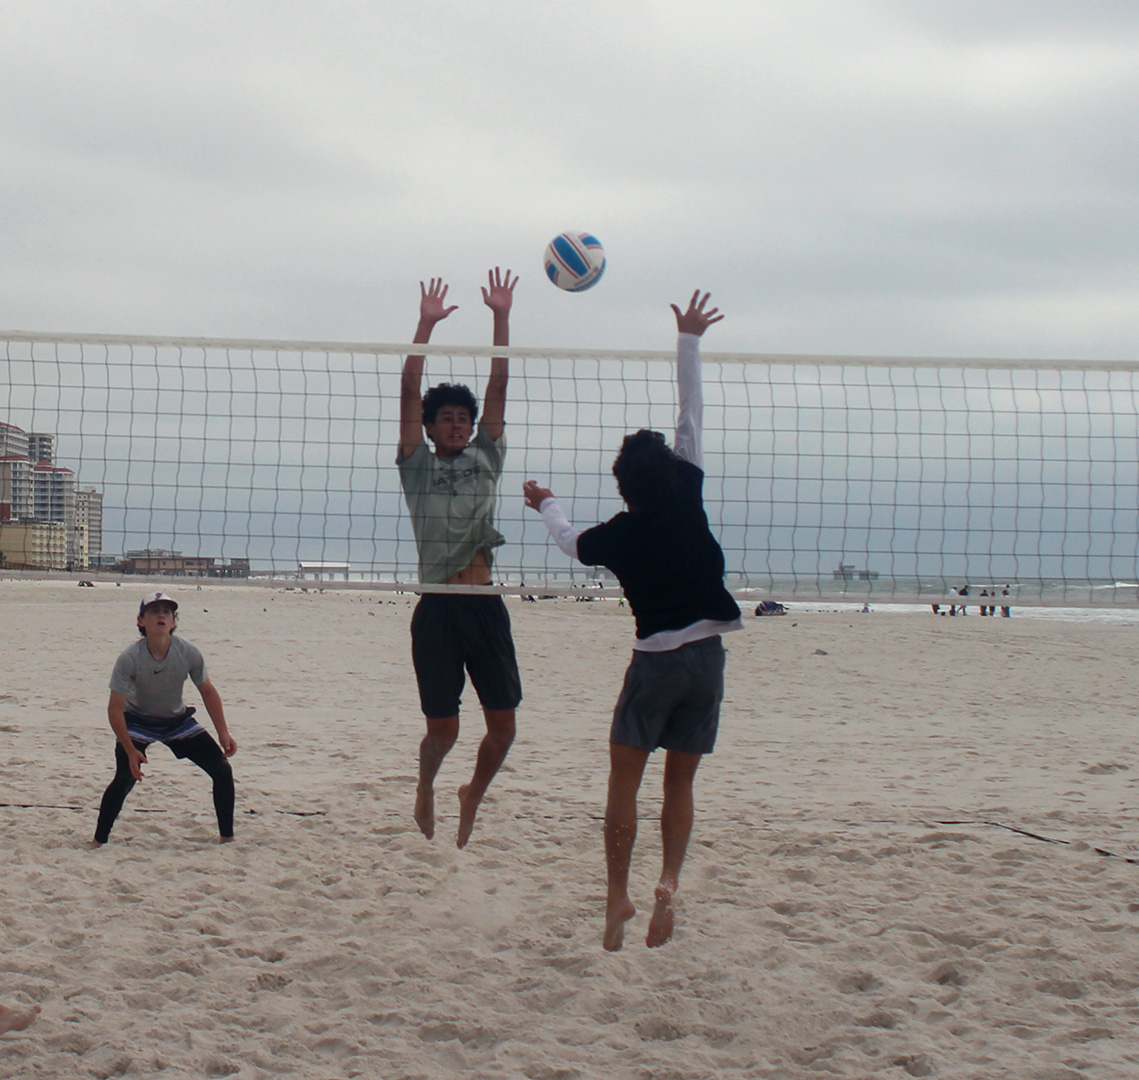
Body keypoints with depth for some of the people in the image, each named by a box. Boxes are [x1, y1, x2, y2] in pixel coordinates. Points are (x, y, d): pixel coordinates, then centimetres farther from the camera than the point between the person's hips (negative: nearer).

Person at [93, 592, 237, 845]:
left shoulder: (189, 653, -21)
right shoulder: (129, 658, -28)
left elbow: (208, 692, -5)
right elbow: (115, 708, -23)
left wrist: (223, 733, -9)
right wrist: (131, 751, -25)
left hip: (178, 720, 3)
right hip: (137, 722, -3)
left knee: (223, 771, -6)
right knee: (125, 777, -23)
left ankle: (227, 838, 10)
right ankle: (99, 842, -7)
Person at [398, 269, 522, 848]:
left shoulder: (484, 459, 15)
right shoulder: (417, 466, 8)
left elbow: (498, 385, 9)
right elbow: (410, 391, 0)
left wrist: (501, 317, 4)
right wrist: (426, 324, -5)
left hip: (485, 605, 3)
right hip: (437, 608, -3)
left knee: (503, 727, 0)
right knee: (443, 729, -1)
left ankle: (473, 795, 28)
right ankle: (425, 785, 31)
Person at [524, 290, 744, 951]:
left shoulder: (619, 535, -4)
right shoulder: (688, 499, -3)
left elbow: (574, 543, 20)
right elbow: (693, 418, 5)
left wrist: (546, 505, 39)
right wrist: (689, 342, 13)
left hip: (656, 660, -2)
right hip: (709, 657, 2)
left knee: (625, 778, 7)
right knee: (681, 781, 10)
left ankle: (618, 893, 1)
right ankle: (670, 879, -9)